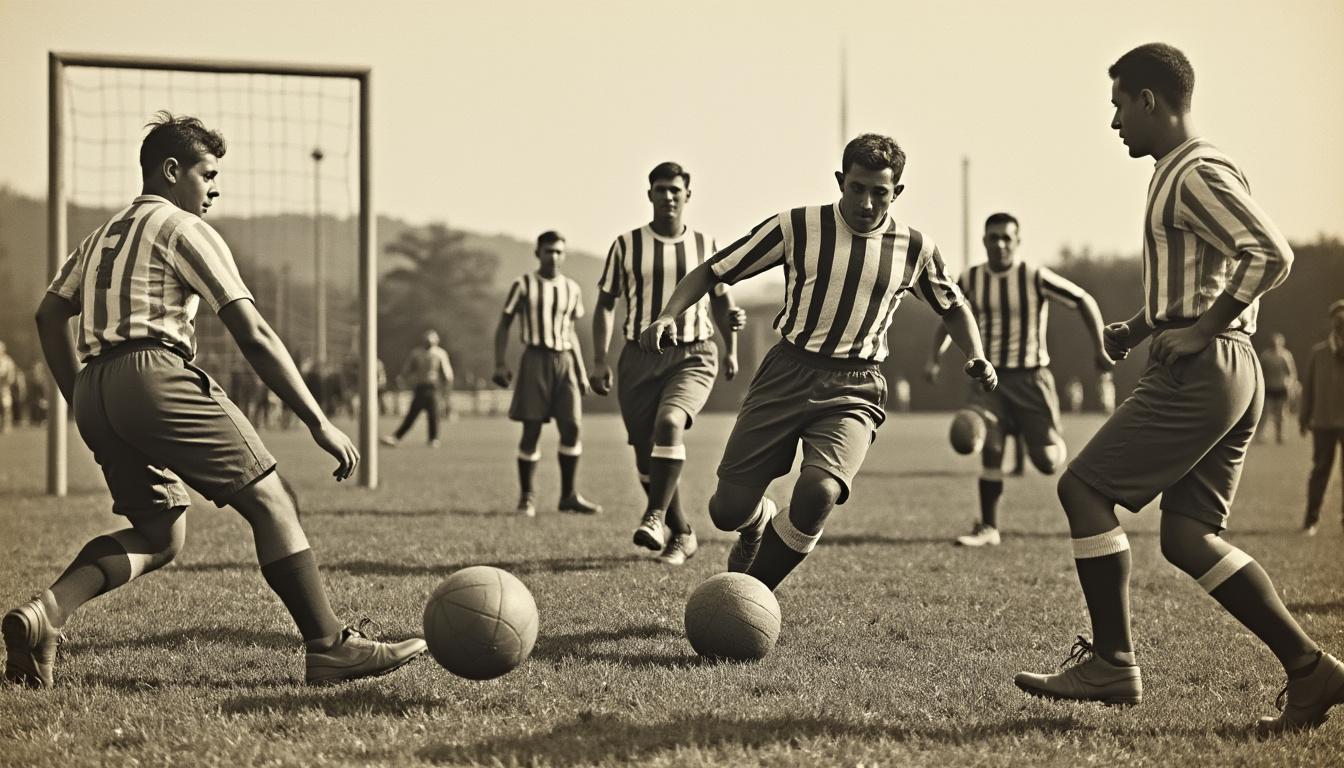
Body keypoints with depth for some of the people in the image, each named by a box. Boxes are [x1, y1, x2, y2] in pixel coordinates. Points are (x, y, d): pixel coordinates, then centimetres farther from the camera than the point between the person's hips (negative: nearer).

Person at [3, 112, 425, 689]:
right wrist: (320, 424, -7)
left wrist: (79, 403, 24)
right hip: (156, 375, -8)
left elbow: (49, 314, 23)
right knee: (269, 501, -3)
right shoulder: (183, 229, 2)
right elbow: (253, 335, -6)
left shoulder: (104, 235, 27)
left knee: (160, 535, 14)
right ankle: (329, 648, -7)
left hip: (94, 391, 8)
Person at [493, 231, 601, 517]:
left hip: (565, 360, 4)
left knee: (571, 427, -3)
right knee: (532, 429, -5)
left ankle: (569, 496, 6)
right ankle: (526, 497, 5)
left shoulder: (572, 289, 14)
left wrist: (582, 371, 17)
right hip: (536, 358, -4)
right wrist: (500, 363, -10)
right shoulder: (524, 285, 0)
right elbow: (504, 324, 1)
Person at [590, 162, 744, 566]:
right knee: (646, 456, 2)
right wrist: (599, 360, 1)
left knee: (669, 422, -30)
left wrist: (730, 348, 9)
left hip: (693, 357, -2)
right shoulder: (627, 245, 5)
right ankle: (682, 535, 20)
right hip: (640, 358, 2)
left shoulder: (707, 245, 7)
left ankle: (655, 518, -26)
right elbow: (605, 304, 9)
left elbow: (722, 300, 21)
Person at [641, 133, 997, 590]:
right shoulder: (798, 226, -1)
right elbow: (712, 272, 3)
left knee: (819, 491, -28)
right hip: (787, 375, 0)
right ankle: (757, 530, 34)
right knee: (729, 510, -7)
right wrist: (669, 315, -14)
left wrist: (976, 357, 5)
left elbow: (954, 308, 23)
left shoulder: (914, 249, 5)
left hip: (853, 392, 0)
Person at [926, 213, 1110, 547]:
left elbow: (1084, 301, -2)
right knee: (990, 448, -16)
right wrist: (935, 357, 4)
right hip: (989, 378, 2)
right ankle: (988, 528, -5)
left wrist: (1099, 348, -3)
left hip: (1030, 377, -2)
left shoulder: (1035, 277, -10)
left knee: (1048, 462, -4)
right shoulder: (971, 281, 1)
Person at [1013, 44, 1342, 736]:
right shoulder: (1180, 173, 21)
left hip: (1198, 370, -10)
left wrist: (1199, 331, -20)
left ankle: (1112, 664, -1)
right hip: (1231, 375, 10)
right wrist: (1141, 327, 16)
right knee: (1188, 536, 7)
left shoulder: (1197, 174, -11)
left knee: (1083, 488, -3)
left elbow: (1271, 254, -23)